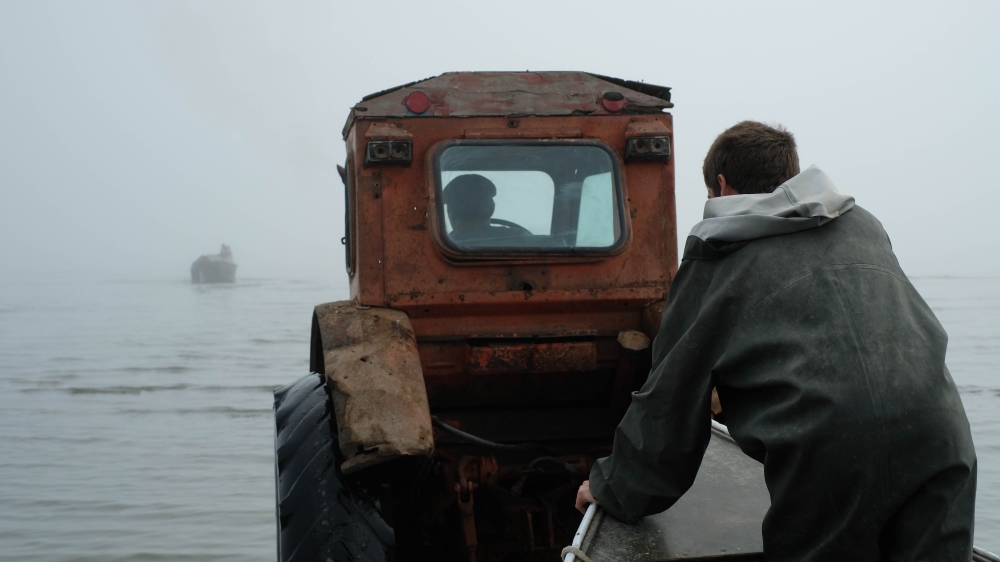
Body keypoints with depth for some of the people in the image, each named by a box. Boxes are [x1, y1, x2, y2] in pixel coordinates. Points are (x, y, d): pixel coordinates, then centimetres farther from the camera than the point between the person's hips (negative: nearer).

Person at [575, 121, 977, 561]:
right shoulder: (861, 224, 27)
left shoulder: (716, 258, 13)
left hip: (827, 459, -4)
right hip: (939, 438, 4)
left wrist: (615, 490, 28)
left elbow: (671, 397, 15)